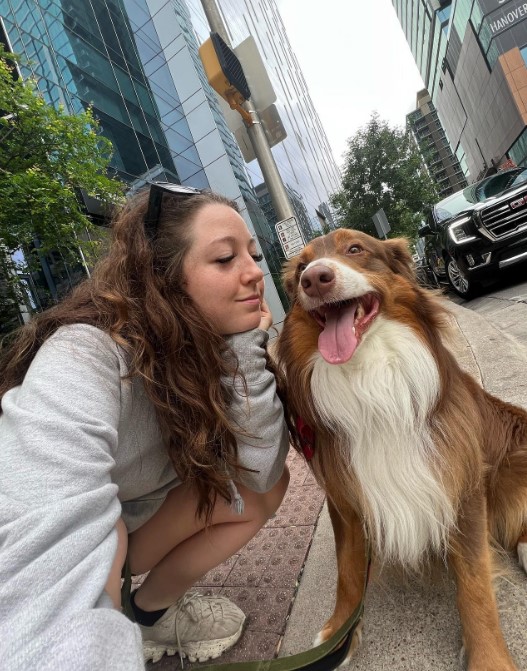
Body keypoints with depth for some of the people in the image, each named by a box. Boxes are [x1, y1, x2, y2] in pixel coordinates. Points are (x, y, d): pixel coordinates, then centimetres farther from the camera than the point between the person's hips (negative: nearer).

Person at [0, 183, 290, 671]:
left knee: (268, 491, -6)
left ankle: (152, 612, 12)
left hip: (131, 525, 7)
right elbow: (48, 540, -47)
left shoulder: (209, 349, -11)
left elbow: (260, 474, -19)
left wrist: (247, 348, -26)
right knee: (99, 526, -37)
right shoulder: (85, 354, -32)